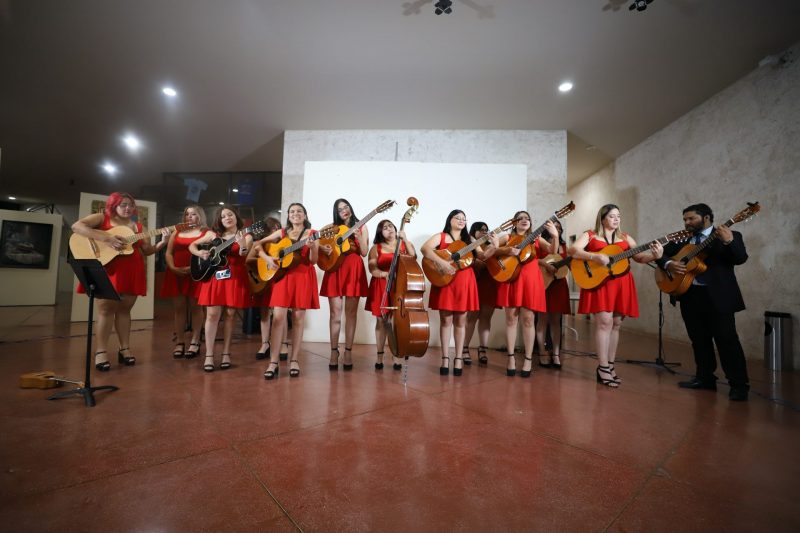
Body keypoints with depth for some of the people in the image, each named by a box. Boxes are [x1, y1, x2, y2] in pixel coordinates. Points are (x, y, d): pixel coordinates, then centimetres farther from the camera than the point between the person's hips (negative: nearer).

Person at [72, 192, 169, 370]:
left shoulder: (137, 226, 15)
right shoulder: (101, 218, 4)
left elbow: (147, 250, 13)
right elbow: (77, 226, -12)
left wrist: (163, 242, -5)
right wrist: (106, 237, -21)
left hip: (130, 272, 4)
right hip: (107, 269, -3)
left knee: (124, 309, 8)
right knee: (106, 308, -4)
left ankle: (124, 349, 13)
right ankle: (101, 351, 5)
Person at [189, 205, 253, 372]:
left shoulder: (245, 236, 2)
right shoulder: (213, 234, 10)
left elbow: (243, 256, -15)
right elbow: (192, 245, 18)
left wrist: (243, 247, -37)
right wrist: (199, 253, -3)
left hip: (235, 278, -2)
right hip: (214, 276, 2)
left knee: (230, 314, 4)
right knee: (212, 314, -3)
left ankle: (226, 354, 14)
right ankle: (209, 356, 3)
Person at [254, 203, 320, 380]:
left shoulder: (312, 234, 4)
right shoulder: (282, 232, 12)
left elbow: (313, 261, -3)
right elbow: (258, 244, 15)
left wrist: (313, 247, -22)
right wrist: (267, 258, -2)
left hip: (304, 276, -2)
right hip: (283, 275, 2)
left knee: (298, 317, 2)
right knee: (278, 317, -6)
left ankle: (294, 360, 11)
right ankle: (273, 361, 0)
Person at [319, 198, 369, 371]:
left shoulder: (361, 227, 8)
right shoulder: (332, 227, 12)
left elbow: (364, 252, 0)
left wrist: (358, 237, -15)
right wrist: (322, 247, -12)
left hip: (354, 270, -1)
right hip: (335, 269, 1)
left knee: (351, 312, 2)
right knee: (335, 312, 0)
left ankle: (348, 351, 9)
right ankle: (334, 351, 7)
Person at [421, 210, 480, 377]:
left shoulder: (468, 241, 16)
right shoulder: (440, 237, 4)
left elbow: (483, 256, 8)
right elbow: (425, 248, -13)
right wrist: (442, 262, -25)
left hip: (464, 282, 3)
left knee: (460, 320, 6)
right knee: (446, 320, 1)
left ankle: (458, 358, 14)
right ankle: (445, 358, 11)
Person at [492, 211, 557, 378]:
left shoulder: (536, 239, 12)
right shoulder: (507, 237, 11)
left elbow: (552, 251, -3)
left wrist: (555, 236, -20)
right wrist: (507, 250, -14)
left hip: (530, 279, 0)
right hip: (510, 278, 0)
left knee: (528, 319, 1)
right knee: (511, 318, 2)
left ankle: (528, 359, 11)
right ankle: (511, 357, 12)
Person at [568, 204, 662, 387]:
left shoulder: (625, 238, 18)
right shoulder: (590, 235, 5)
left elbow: (639, 257, 11)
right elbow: (573, 251, -9)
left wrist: (655, 255, -10)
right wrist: (596, 257, -21)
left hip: (621, 284, 5)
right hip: (599, 282, -5)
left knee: (616, 323, 6)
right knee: (605, 321, -13)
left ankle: (610, 365, 17)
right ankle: (603, 368, -5)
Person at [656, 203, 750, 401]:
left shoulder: (731, 236, 0)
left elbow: (740, 259, -13)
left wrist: (729, 242, -30)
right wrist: (668, 264, -10)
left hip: (718, 296, -5)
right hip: (690, 295, 5)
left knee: (727, 340, -3)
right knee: (699, 340, 12)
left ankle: (739, 385, 8)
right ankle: (705, 377, 24)